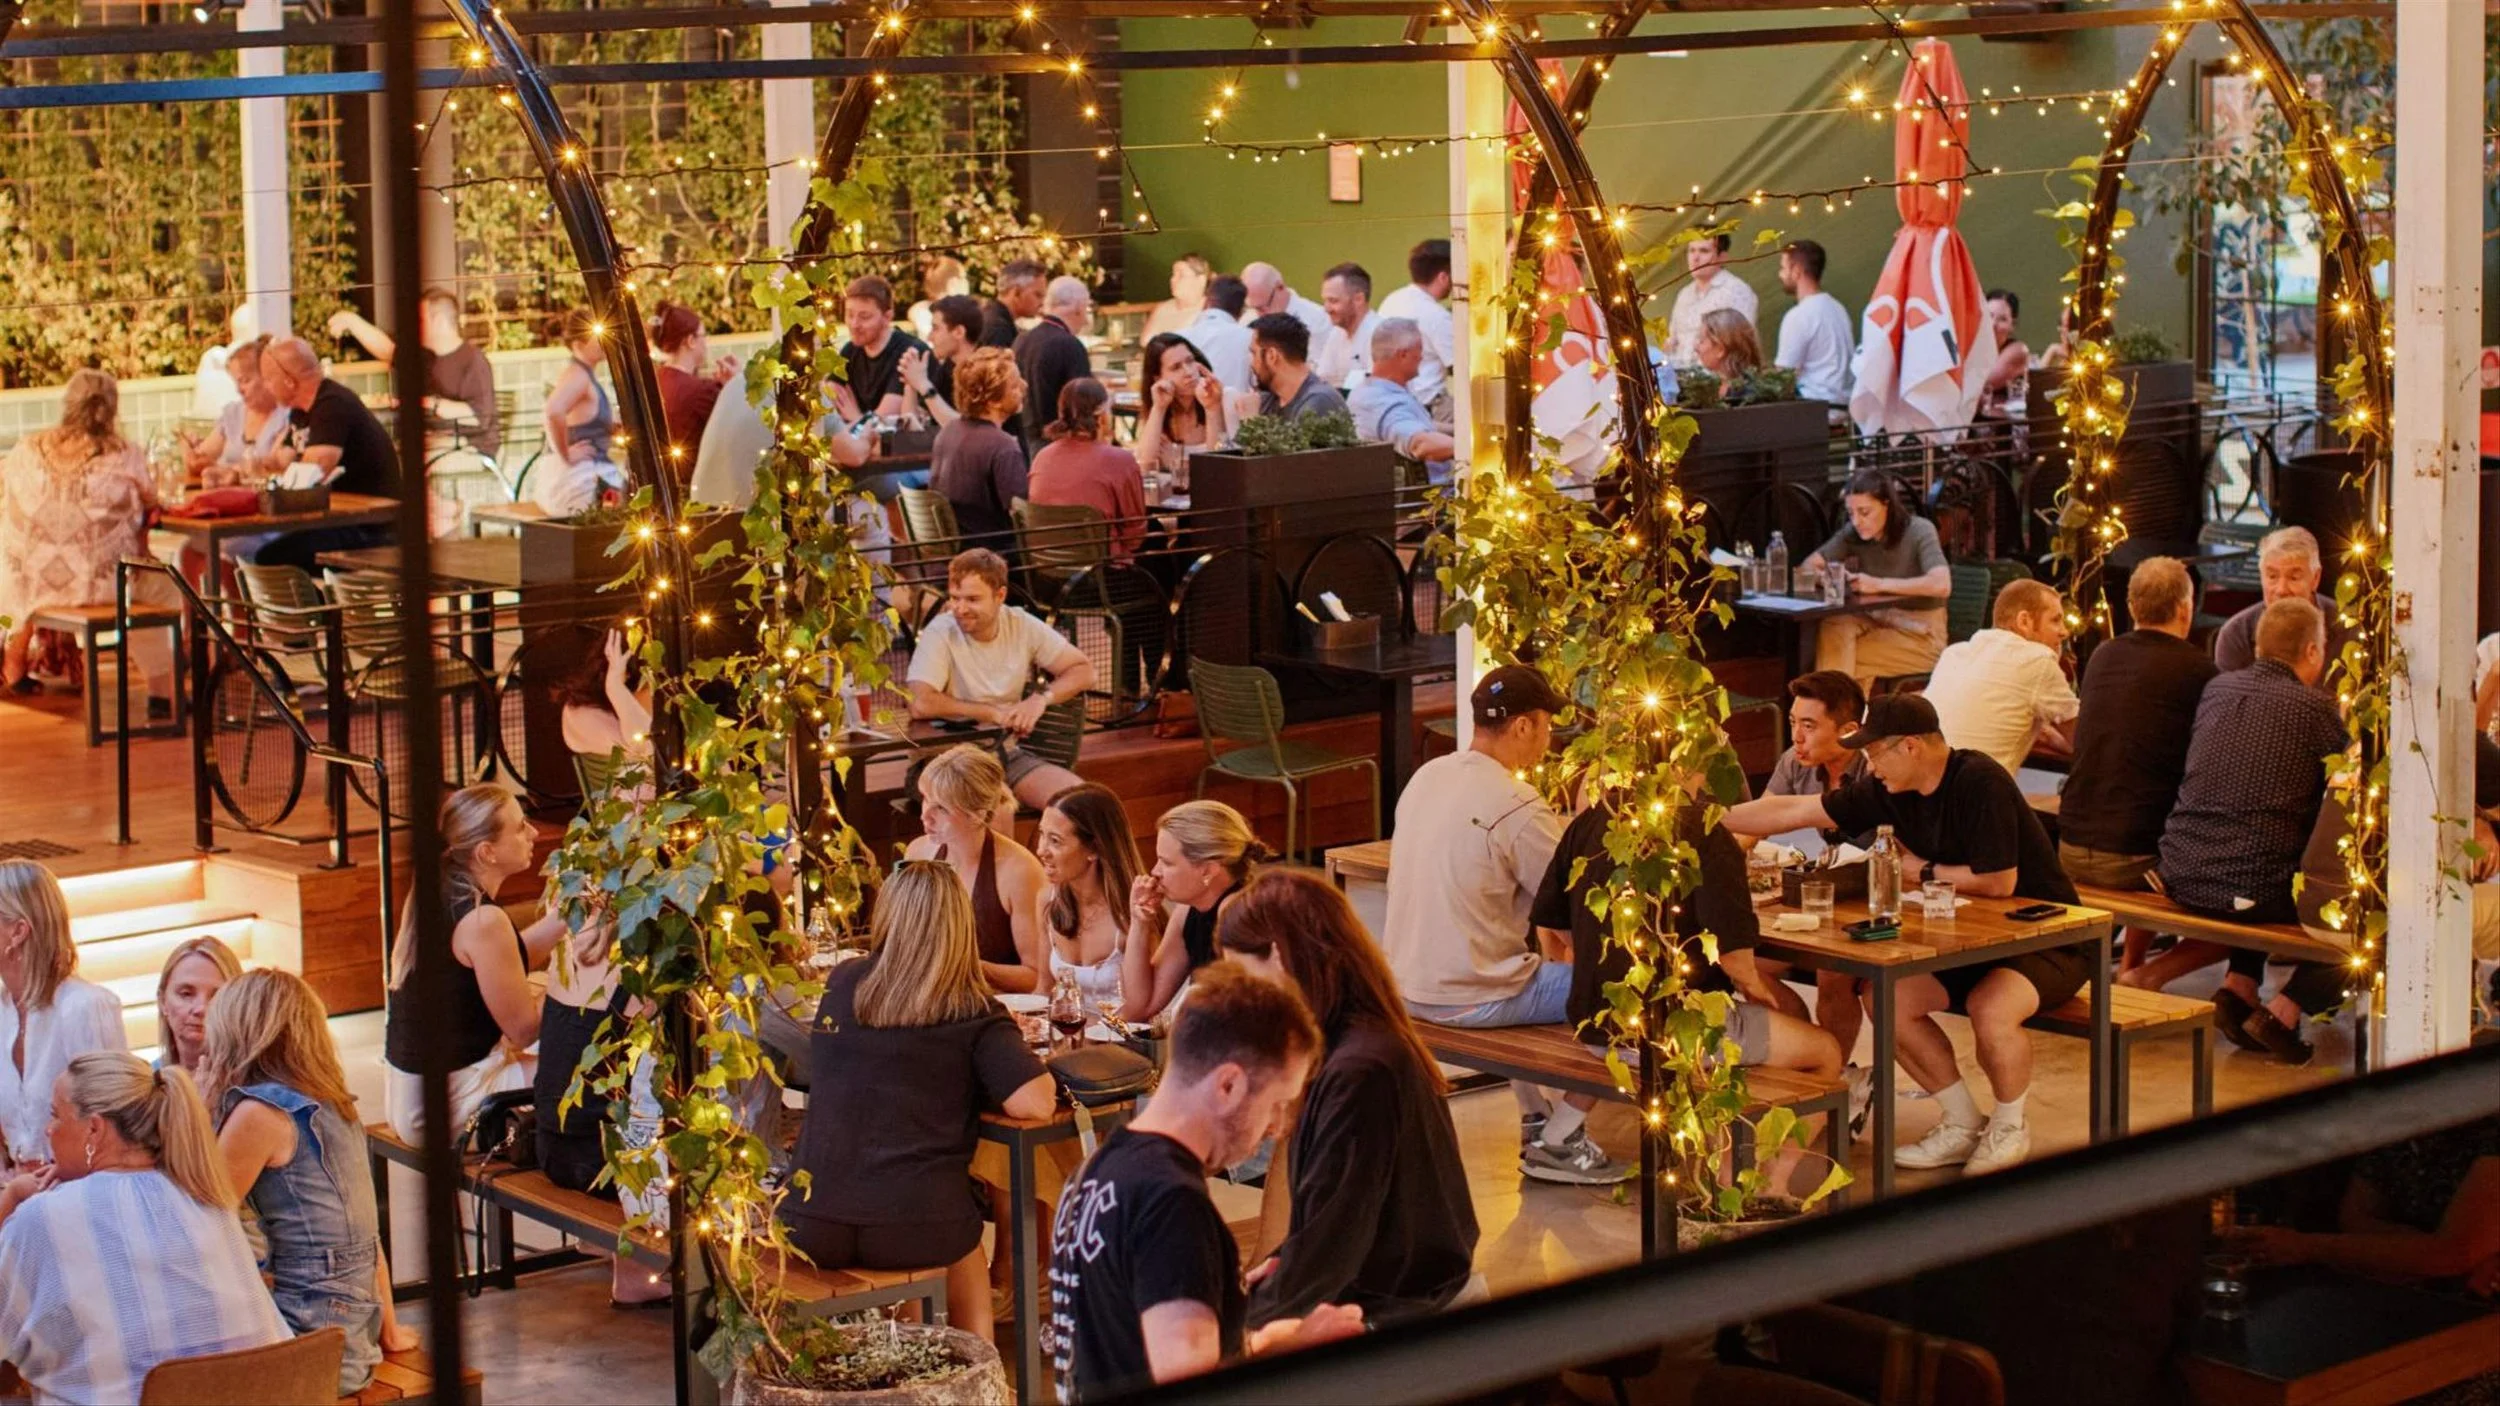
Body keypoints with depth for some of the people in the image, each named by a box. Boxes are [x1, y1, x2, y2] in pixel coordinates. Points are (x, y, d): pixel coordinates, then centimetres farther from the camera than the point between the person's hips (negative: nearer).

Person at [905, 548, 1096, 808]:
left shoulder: (1022, 625, 0)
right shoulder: (940, 633, -13)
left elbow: (1083, 670, 4)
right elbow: (921, 704, -26)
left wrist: (1042, 698, -14)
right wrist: (991, 713, -16)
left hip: (1010, 755, 5)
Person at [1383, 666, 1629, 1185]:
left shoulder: (1426, 777, 6)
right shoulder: (1516, 806, -20)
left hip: (1406, 983, 9)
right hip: (1466, 998, -9)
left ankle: (1536, 1118, 36)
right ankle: (1557, 1141, 5)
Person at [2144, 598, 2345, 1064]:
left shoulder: (2217, 688, 11)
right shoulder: (2315, 709, -6)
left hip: (2180, 878, 7)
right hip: (2251, 887, -7)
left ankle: (2238, 988, 20)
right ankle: (2283, 1013, 0)